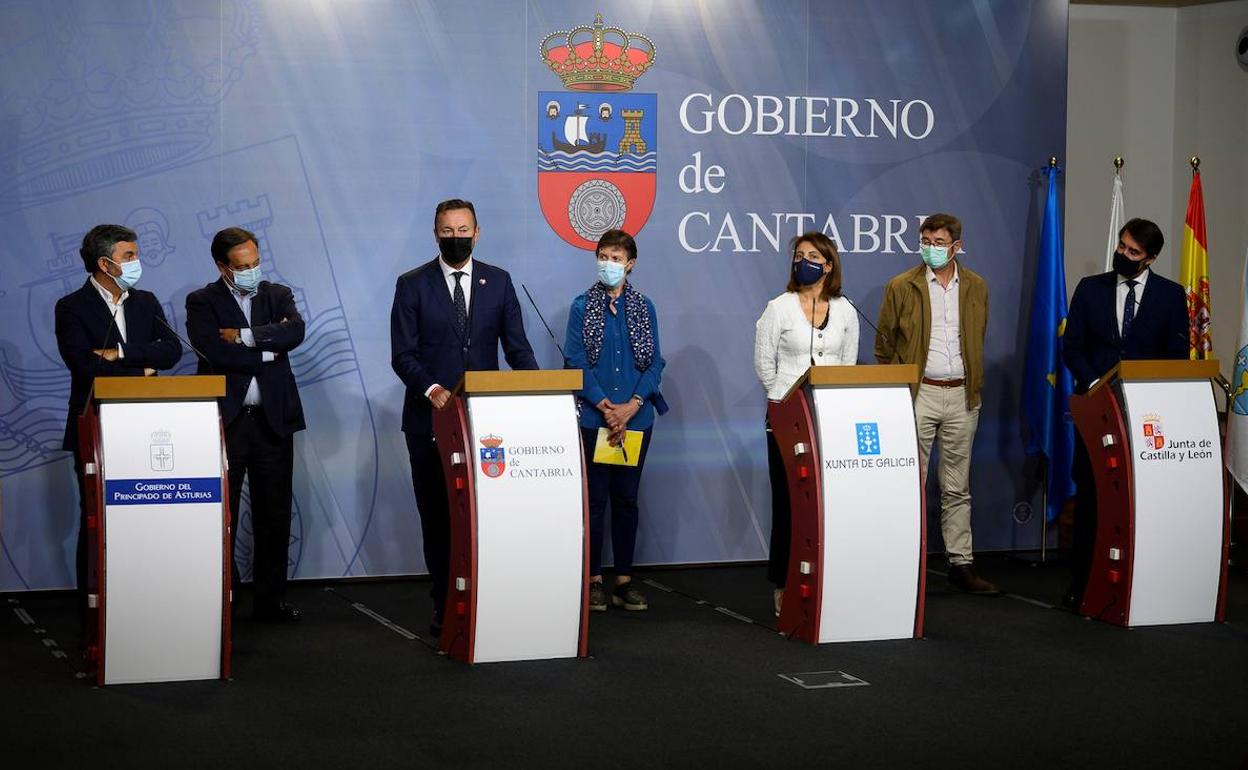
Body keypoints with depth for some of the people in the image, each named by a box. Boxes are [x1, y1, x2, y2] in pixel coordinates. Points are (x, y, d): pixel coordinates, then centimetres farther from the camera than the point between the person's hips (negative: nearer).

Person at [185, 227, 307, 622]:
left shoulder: (278, 295, 11)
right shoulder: (202, 303, 1)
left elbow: (295, 331, -10)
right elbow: (217, 354, -15)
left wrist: (245, 336, -13)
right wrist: (269, 351, -9)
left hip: (272, 421, 3)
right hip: (224, 421, -3)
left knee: (274, 516, 7)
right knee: (220, 517, -1)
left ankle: (270, 599, 15)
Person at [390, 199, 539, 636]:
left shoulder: (499, 282, 8)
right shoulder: (412, 285, 2)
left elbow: (517, 347, 5)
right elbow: (403, 354, -4)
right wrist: (431, 389, -20)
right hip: (430, 417, -1)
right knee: (437, 514, 4)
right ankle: (444, 605, 12)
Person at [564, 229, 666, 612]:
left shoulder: (643, 307, 7)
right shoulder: (582, 306, 1)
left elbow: (654, 363, 4)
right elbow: (576, 361, -4)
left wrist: (631, 405, -10)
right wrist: (605, 407, -13)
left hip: (636, 418, 2)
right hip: (594, 418, -2)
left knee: (627, 498, 6)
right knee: (595, 498, 0)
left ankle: (625, 579, 12)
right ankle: (594, 579, 7)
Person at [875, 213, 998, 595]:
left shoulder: (976, 287, 9)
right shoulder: (902, 287, 0)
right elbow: (884, 343, 4)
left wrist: (975, 388, 13)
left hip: (962, 395, 3)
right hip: (918, 393, -3)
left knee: (958, 487, 8)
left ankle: (961, 564, 12)